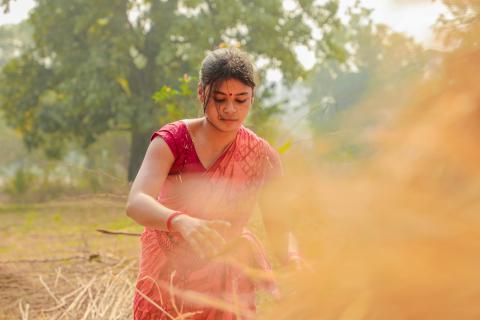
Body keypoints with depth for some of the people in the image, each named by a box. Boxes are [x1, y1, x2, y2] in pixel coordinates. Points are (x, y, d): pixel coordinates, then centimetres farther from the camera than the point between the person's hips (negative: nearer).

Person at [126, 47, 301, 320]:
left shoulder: (262, 157, -10)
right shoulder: (172, 140, -17)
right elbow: (137, 203, -33)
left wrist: (292, 262, -35)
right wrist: (181, 222, -54)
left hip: (223, 285, 1)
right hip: (167, 277, -1)